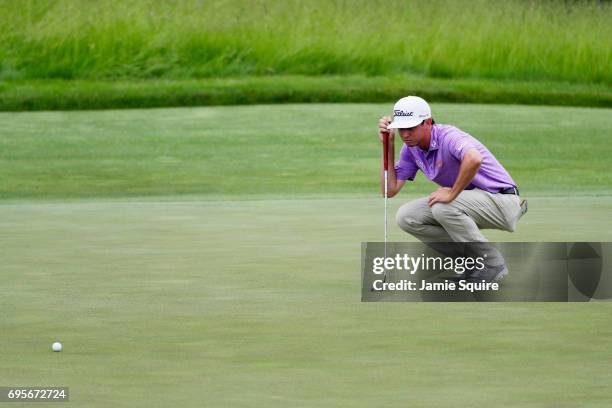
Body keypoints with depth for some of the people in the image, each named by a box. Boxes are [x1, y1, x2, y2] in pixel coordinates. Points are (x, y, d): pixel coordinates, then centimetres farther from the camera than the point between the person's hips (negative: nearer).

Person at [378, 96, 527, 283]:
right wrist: (389, 146, -5)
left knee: (443, 208, -33)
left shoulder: (448, 137, -25)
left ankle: (493, 264, -14)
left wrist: (452, 193, -34)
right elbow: (390, 190, 2)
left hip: (500, 200, -8)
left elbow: (474, 159, -47)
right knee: (406, 217, -4)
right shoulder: (411, 148, 1)